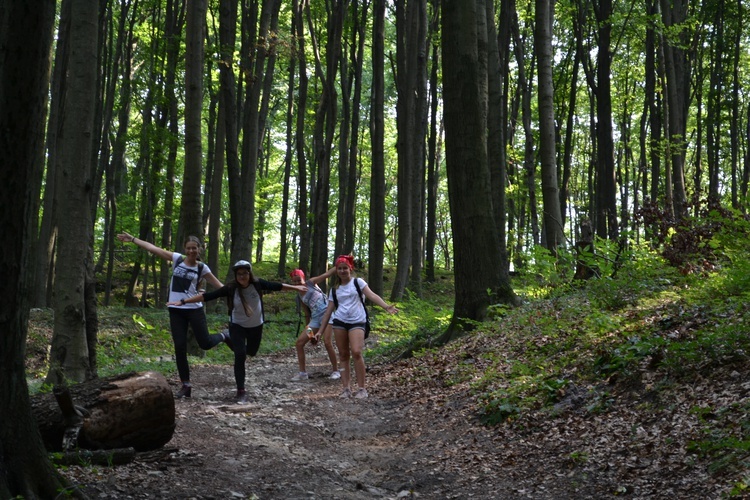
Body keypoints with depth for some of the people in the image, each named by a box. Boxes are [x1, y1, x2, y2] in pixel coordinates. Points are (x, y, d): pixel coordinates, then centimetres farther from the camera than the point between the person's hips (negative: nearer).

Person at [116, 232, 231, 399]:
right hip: (176, 310, 2)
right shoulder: (177, 259, 2)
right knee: (180, 348, 0)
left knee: (205, 343, -3)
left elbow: (219, 286, 0)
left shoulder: (202, 268, -2)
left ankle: (223, 337, 32)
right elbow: (153, 248, 3)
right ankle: (186, 385, 8)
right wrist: (132, 239, 3)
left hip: (194, 309, -2)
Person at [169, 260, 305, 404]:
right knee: (240, 355, -17)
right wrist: (184, 301, -28)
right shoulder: (230, 288, -23)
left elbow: (276, 286, -5)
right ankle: (241, 392, -10)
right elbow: (208, 296, -24)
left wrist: (295, 287, 5)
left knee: (251, 352, 20)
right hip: (237, 326, -2)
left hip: (256, 326, 3)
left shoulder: (257, 284, -19)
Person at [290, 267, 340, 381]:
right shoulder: (300, 298, 15)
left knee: (328, 343, -17)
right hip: (315, 319, 6)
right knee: (299, 343, 0)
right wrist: (310, 333, 17)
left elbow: (327, 274, -2)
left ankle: (336, 371, -2)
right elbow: (307, 315, 18)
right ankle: (303, 373, 9)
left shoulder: (311, 283, 3)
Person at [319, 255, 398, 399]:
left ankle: (361, 388, -10)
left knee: (356, 352, -18)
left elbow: (372, 296, -9)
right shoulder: (334, 289, 13)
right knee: (343, 355, 3)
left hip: (357, 322, -4)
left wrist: (386, 306, -26)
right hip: (339, 322, 4)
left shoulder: (358, 282, 4)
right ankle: (346, 388, 8)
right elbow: (329, 310, 15)